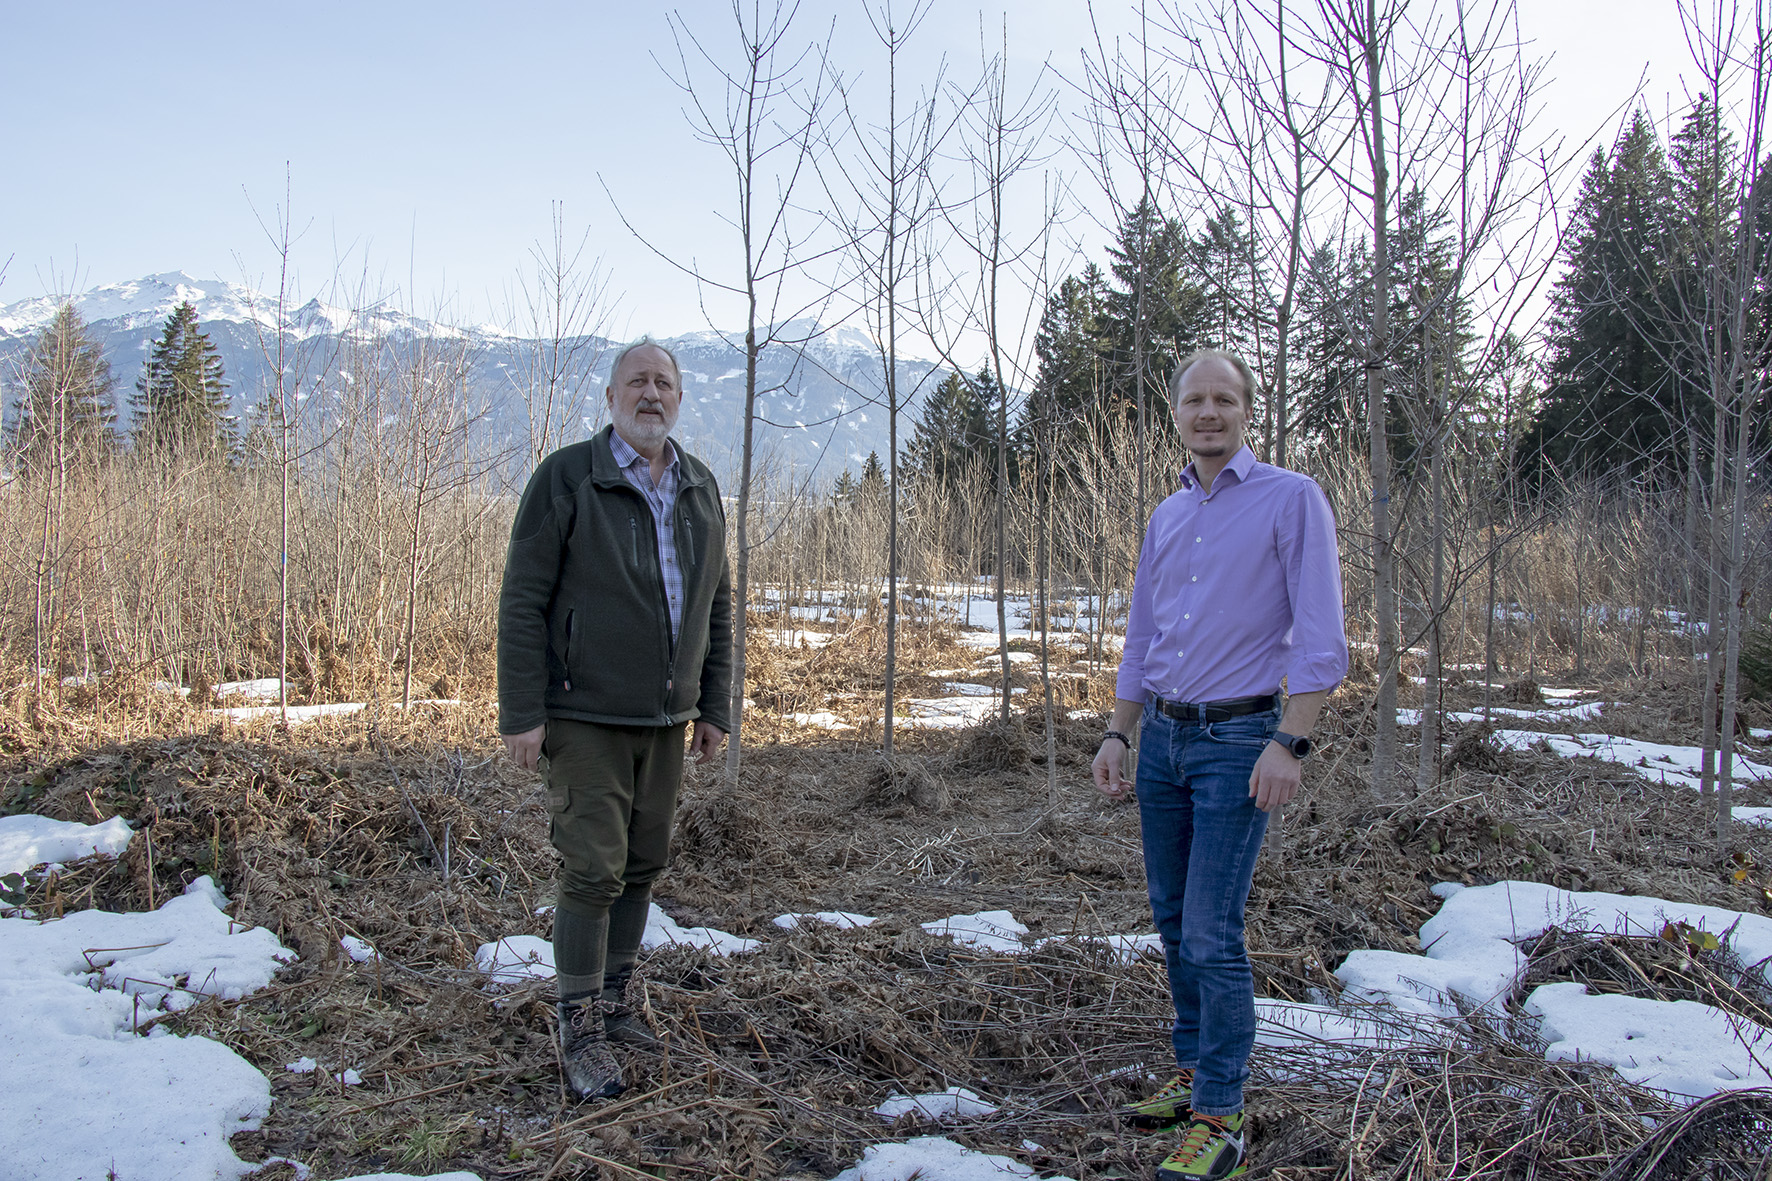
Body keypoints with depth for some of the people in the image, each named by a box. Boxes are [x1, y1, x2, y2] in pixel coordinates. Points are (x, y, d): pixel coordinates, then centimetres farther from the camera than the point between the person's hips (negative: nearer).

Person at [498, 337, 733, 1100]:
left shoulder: (701, 489, 10)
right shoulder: (567, 478, -7)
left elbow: (717, 605, 15)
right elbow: (522, 601, -9)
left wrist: (714, 707, 11)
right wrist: (521, 712, -13)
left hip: (667, 720, 6)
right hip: (586, 717, -5)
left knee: (644, 865, 12)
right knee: (592, 870, -5)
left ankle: (613, 1001, 28)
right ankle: (580, 1030, 9)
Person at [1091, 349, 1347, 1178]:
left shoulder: (1291, 500, -6)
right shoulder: (1166, 517, 13)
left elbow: (1321, 637, -12)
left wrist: (1289, 744, -19)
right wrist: (1118, 735, 12)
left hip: (1238, 742, -6)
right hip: (1162, 738, 7)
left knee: (1212, 935, -8)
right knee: (1173, 921, 13)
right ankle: (1193, 1069, 29)